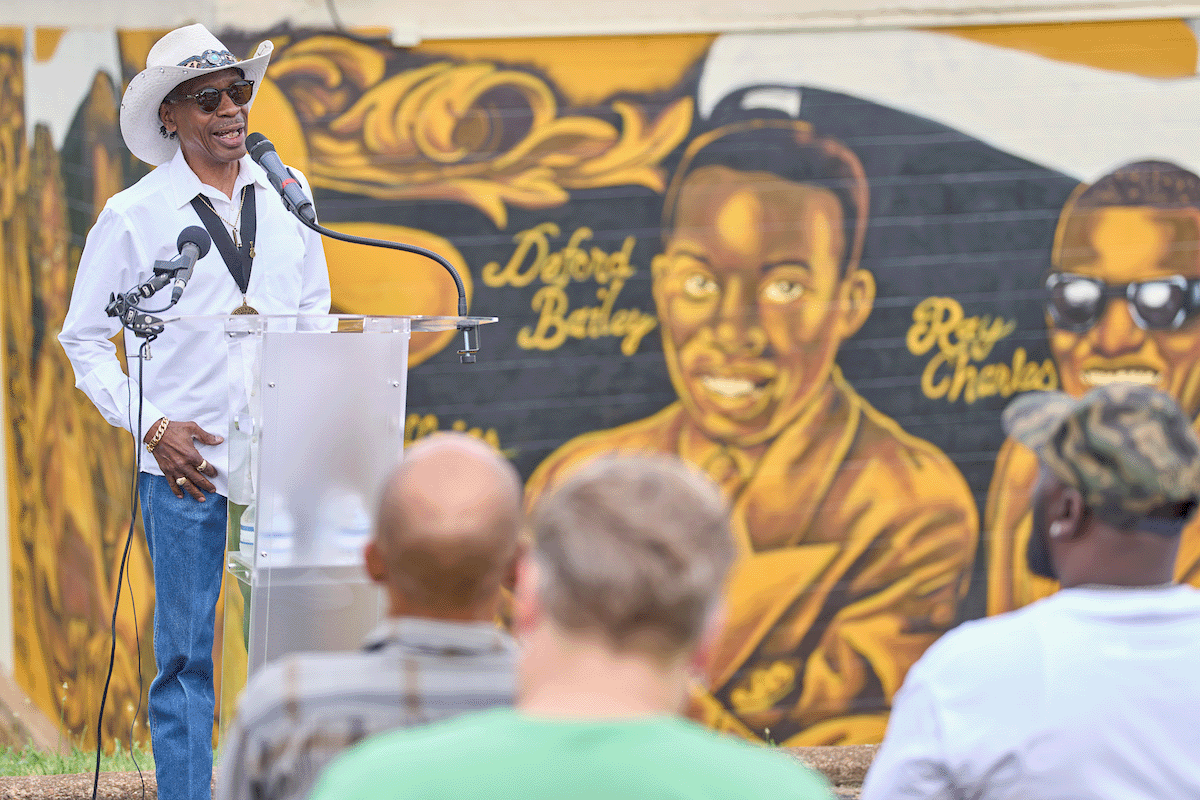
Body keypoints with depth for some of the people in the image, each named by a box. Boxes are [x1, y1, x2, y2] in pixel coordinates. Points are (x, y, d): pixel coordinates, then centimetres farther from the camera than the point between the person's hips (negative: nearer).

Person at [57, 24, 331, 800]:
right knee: (187, 652, 1)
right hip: (185, 462, -3)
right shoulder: (134, 216, -2)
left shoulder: (286, 196, 9)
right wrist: (149, 426, -7)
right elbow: (84, 339, 4)